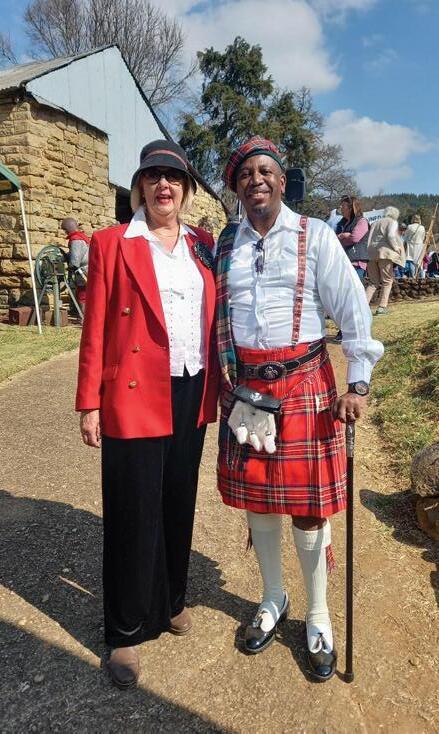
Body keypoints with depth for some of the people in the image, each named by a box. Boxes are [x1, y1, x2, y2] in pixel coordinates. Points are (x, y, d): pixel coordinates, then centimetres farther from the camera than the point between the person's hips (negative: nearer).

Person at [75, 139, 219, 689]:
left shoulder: (203, 245, 11)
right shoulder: (112, 244, -2)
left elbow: (214, 319, 11)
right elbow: (95, 329, -5)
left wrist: (217, 386, 6)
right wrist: (90, 403, -8)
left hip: (192, 395, 5)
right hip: (135, 397, -4)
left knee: (179, 505, 17)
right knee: (135, 514, 5)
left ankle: (171, 599, 40)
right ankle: (126, 631, 25)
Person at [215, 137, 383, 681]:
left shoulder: (314, 235, -2)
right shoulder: (226, 243, 8)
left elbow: (352, 307, -4)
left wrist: (358, 383, -8)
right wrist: (224, 373, 10)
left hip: (304, 382, -3)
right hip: (245, 384, 4)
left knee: (307, 500, 3)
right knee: (254, 494, 12)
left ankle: (318, 616, 27)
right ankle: (273, 599, 36)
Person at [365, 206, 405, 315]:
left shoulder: (375, 223, 26)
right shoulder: (393, 222, 8)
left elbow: (369, 239, 18)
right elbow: (391, 236, -10)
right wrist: (396, 248, 0)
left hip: (371, 253, 6)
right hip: (384, 252, -5)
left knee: (373, 282, 10)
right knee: (387, 280, 4)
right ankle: (382, 307, -3)